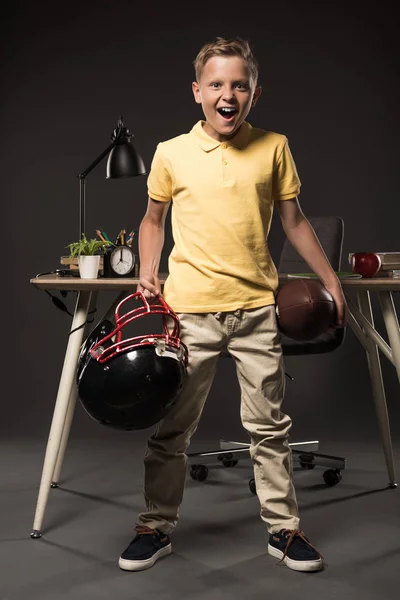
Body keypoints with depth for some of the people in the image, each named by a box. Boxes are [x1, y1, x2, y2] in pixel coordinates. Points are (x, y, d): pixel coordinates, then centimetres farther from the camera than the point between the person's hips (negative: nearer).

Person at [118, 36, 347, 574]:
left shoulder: (274, 148, 4)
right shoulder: (171, 153, 1)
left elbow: (294, 220, 12)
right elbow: (153, 219, 14)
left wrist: (331, 280, 11)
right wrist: (148, 270, 0)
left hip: (257, 307, 1)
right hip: (189, 309, -1)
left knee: (269, 425, 9)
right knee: (171, 427, 6)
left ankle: (283, 529, 22)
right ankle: (157, 528, 22)